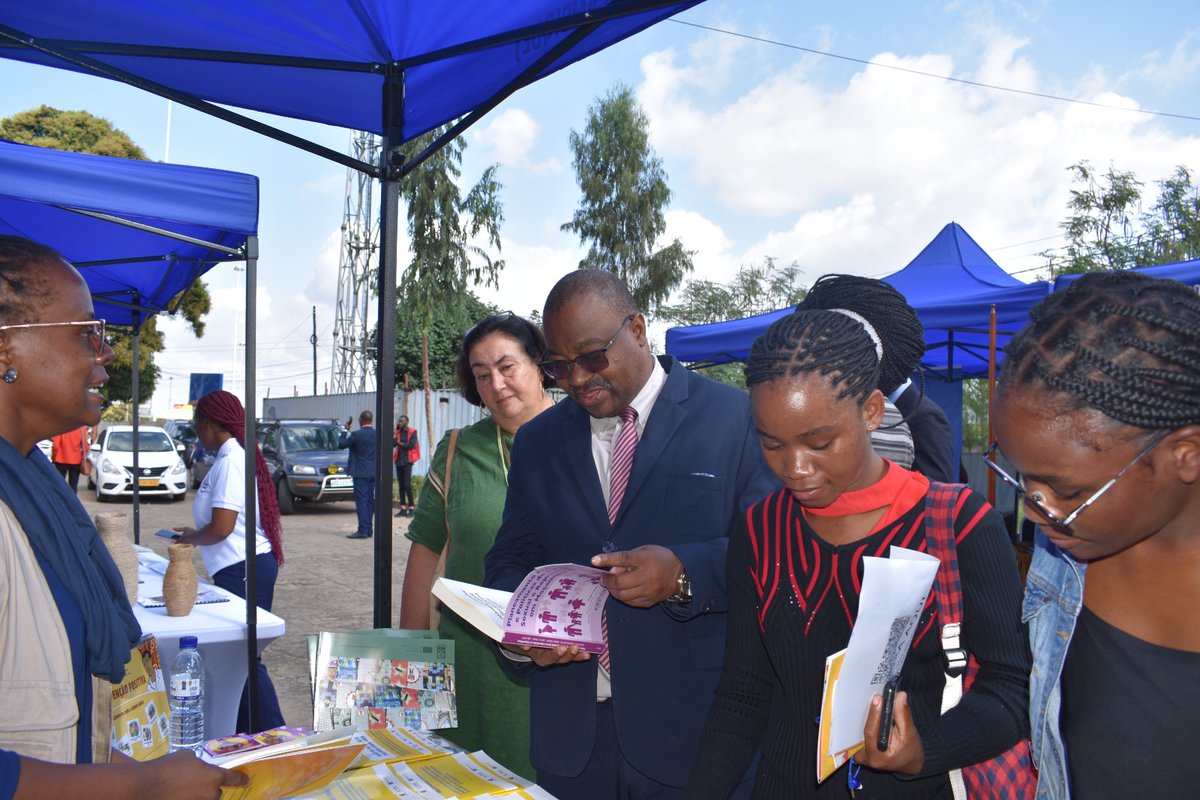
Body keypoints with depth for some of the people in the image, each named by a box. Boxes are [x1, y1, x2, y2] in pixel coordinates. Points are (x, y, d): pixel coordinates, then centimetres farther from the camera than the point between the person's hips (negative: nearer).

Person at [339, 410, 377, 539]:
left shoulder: (356, 434, -14)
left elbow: (341, 444, -4)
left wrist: (345, 431, 5)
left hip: (360, 472, -6)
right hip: (373, 472, 6)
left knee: (361, 501, -6)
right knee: (369, 501, 11)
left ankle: (363, 530, -9)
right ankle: (368, 529, 14)